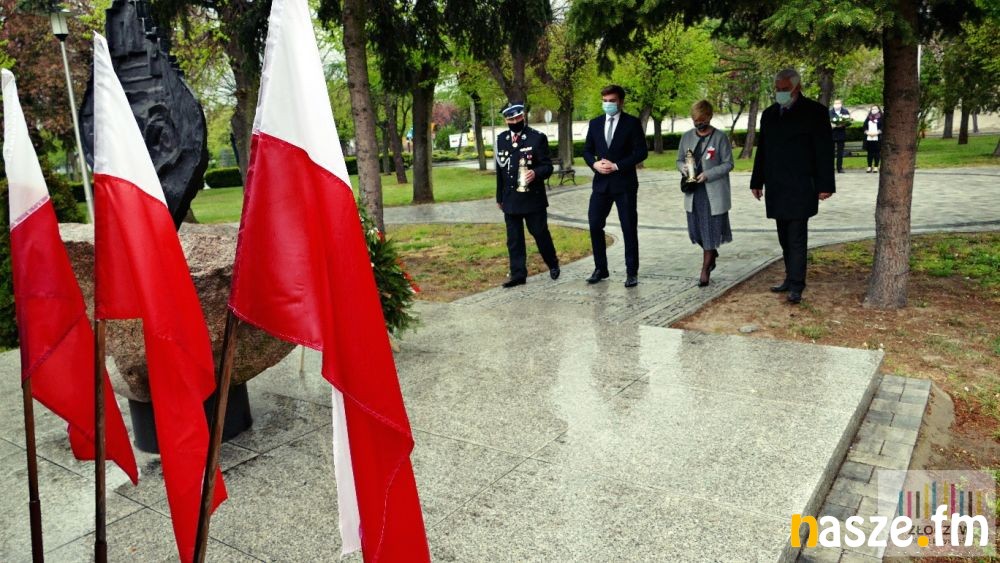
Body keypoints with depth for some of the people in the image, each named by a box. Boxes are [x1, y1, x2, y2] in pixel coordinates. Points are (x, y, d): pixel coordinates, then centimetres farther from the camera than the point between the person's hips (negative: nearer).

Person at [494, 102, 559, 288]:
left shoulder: (538, 138, -4)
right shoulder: (501, 140, 9)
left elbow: (547, 166, -7)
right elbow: (499, 170, 14)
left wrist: (535, 173, -29)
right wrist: (499, 197, 16)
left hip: (533, 197, -4)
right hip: (510, 199, 4)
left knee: (540, 233, 5)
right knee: (514, 238, 4)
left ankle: (553, 264, 28)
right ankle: (518, 274, 11)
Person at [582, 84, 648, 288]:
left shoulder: (632, 123, -3)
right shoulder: (595, 123, 10)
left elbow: (641, 152, -8)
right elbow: (587, 150, 12)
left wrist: (617, 166, -16)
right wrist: (594, 164, -9)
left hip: (624, 183, -4)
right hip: (601, 182, 4)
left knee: (629, 228, 2)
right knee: (595, 225, 2)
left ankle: (631, 272, 11)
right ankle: (600, 268, 15)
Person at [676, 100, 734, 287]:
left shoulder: (720, 137, -6)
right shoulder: (687, 137, 7)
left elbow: (728, 164, -6)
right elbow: (679, 160, 14)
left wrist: (708, 174, -19)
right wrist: (684, 169, -9)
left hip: (713, 192, -4)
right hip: (693, 192, 5)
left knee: (710, 231, 0)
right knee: (696, 230, 10)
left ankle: (705, 270, 10)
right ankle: (712, 253, 40)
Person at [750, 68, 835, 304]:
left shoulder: (815, 112, -3)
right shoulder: (769, 114, 14)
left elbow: (824, 150, -6)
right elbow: (761, 150, 17)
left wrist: (825, 185, -11)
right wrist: (757, 181, 14)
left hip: (800, 188, -5)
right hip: (776, 188, 6)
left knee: (796, 238, -6)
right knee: (785, 238, 10)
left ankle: (796, 286, -3)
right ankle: (791, 279, 19)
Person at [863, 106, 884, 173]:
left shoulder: (881, 118, 5)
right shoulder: (868, 118, 16)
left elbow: (883, 127, -3)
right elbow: (864, 126, 11)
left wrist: (877, 133, -14)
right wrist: (867, 132, -6)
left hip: (877, 138, -3)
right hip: (868, 138, 3)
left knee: (877, 152, -3)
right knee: (870, 152, 2)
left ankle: (876, 167, 1)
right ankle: (869, 167, 6)